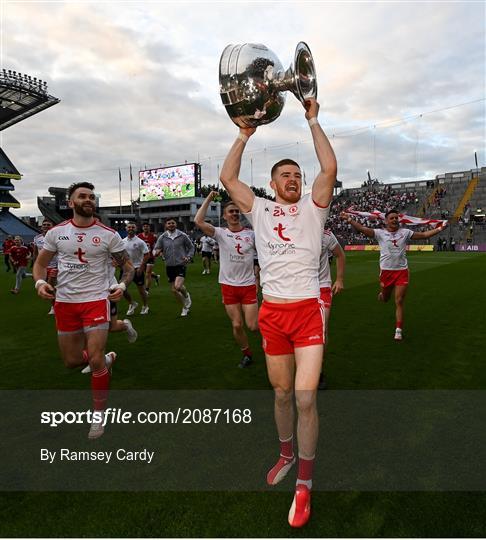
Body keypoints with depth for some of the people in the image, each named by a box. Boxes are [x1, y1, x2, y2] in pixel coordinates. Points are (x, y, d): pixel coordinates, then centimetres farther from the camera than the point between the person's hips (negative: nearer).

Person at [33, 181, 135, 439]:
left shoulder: (108, 234, -4)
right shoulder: (56, 232, 2)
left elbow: (127, 265, 3)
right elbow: (40, 263, 12)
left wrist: (123, 285, -16)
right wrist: (40, 282, -9)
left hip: (96, 300, -3)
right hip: (64, 302, 3)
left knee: (95, 360, -8)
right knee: (72, 361, 11)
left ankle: (98, 414, 12)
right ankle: (106, 358, 43)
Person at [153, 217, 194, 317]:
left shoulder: (183, 236, -4)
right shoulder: (162, 237, 1)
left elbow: (191, 247, 6)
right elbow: (156, 249, 3)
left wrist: (188, 257, -11)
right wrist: (156, 252, -21)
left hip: (181, 265, -3)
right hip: (169, 266, 4)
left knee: (178, 286, -23)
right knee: (174, 290, 9)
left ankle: (186, 295, 12)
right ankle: (185, 306, 31)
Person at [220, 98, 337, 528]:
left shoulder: (312, 208, 7)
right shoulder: (260, 210, 10)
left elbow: (330, 168, -6)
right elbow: (228, 178, 5)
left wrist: (313, 121, 1)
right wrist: (245, 134, 8)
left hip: (308, 311, -2)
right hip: (272, 312, 2)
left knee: (306, 398, -7)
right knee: (282, 393, 13)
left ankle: (305, 484, 12)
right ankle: (286, 454, 38)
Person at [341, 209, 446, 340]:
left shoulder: (405, 232, 5)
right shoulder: (380, 233, -1)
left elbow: (424, 235, 10)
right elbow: (363, 229, -12)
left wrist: (439, 229, 2)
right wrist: (349, 220, -24)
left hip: (402, 271, 1)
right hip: (386, 270, 0)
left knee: (399, 302, -2)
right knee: (385, 299, 18)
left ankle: (399, 331, 4)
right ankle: (382, 293, 58)